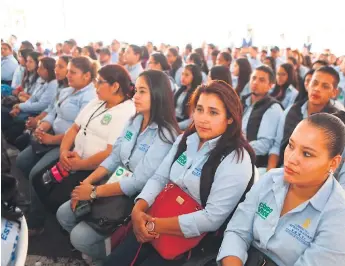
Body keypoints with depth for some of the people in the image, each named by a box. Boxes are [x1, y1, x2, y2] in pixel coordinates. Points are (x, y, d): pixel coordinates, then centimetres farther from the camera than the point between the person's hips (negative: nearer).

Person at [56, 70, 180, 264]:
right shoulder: (135, 120, 3)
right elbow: (113, 158, 6)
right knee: (63, 214, 8)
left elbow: (139, 182, -26)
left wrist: (94, 192, -21)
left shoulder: (165, 135, -23)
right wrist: (87, 182, -6)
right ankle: (91, 248, 27)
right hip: (114, 185, 8)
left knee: (80, 236, -12)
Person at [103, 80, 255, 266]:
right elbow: (159, 178, 4)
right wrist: (138, 210, -16)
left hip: (196, 237, -6)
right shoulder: (185, 139, 5)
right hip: (163, 219, 6)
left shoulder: (237, 159, -18)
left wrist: (155, 225, -22)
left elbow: (212, 219, -23)